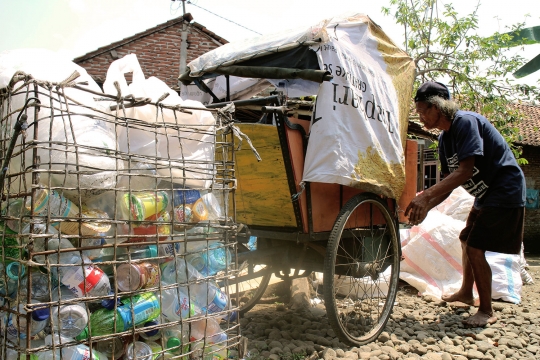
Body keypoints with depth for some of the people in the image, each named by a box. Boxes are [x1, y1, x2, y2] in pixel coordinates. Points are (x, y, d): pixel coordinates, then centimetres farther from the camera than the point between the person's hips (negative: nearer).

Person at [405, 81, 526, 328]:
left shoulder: (466, 122, -22)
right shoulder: (445, 139, 6)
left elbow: (465, 171, -31)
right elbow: (448, 183, 6)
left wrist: (426, 195, -37)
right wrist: (425, 207, -8)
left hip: (505, 192, -10)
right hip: (486, 194, 10)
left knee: (475, 247, -12)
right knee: (467, 241, 18)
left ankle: (487, 311, 2)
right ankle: (466, 293, 38)